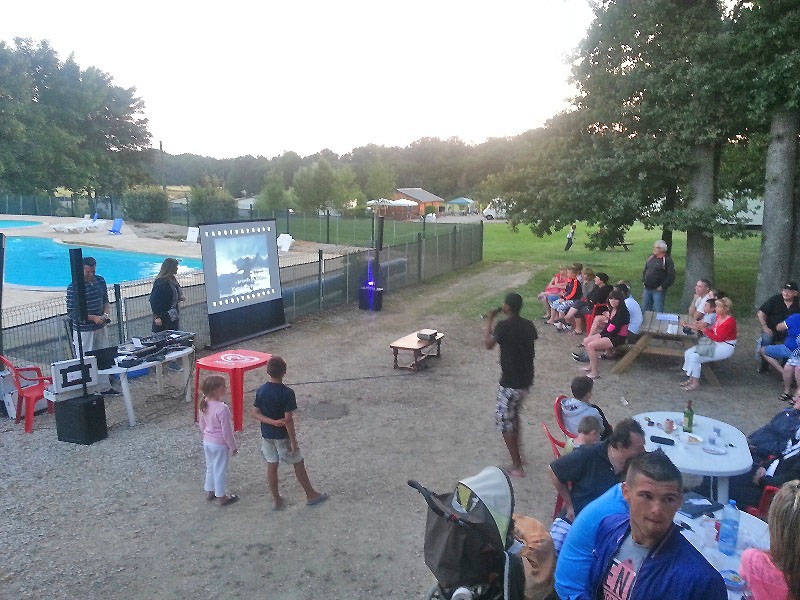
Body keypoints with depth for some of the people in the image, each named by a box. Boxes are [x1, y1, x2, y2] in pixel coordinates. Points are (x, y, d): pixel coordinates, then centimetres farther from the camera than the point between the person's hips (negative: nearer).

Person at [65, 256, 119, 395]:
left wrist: (107, 313, -4)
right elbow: (72, 312, -16)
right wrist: (93, 318, -23)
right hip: (83, 330, -6)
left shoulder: (100, 281, 3)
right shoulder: (73, 288, -16)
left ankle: (105, 387, 29)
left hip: (101, 327, 7)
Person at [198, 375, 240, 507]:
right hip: (220, 445, -7)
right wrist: (233, 446, -10)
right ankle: (222, 497, 24)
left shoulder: (204, 404, -6)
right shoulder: (222, 408, -29)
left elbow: (201, 425, 7)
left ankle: (209, 492, 39)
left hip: (207, 442, 7)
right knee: (220, 470, 9)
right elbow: (226, 431, -22)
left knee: (210, 467, 24)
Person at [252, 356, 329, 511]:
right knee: (298, 464, 11)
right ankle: (311, 495, 24)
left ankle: (276, 500, 25)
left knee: (271, 466, 14)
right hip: (283, 436, -5)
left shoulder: (261, 391, -5)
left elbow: (255, 413, -4)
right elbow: (288, 419, -21)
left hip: (267, 435, 5)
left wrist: (272, 422, -11)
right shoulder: (287, 393, -21)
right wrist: (293, 441, -14)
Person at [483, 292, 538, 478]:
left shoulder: (504, 325, -18)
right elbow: (532, 351, 12)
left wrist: (488, 322, 1)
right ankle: (517, 452, 35)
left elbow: (488, 344, -8)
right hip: (526, 379, 8)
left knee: (504, 420, 4)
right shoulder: (529, 325, 3)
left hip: (510, 382, -7)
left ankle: (517, 466, 6)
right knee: (513, 415, 26)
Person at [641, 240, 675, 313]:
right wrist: (643, 281, 11)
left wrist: (662, 287, -15)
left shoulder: (667, 260, -8)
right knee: (645, 309, 14)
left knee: (658, 311, -3)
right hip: (647, 289, 7)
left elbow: (671, 277, -13)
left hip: (658, 290, -6)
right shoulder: (650, 258, 10)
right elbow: (645, 271, 23)